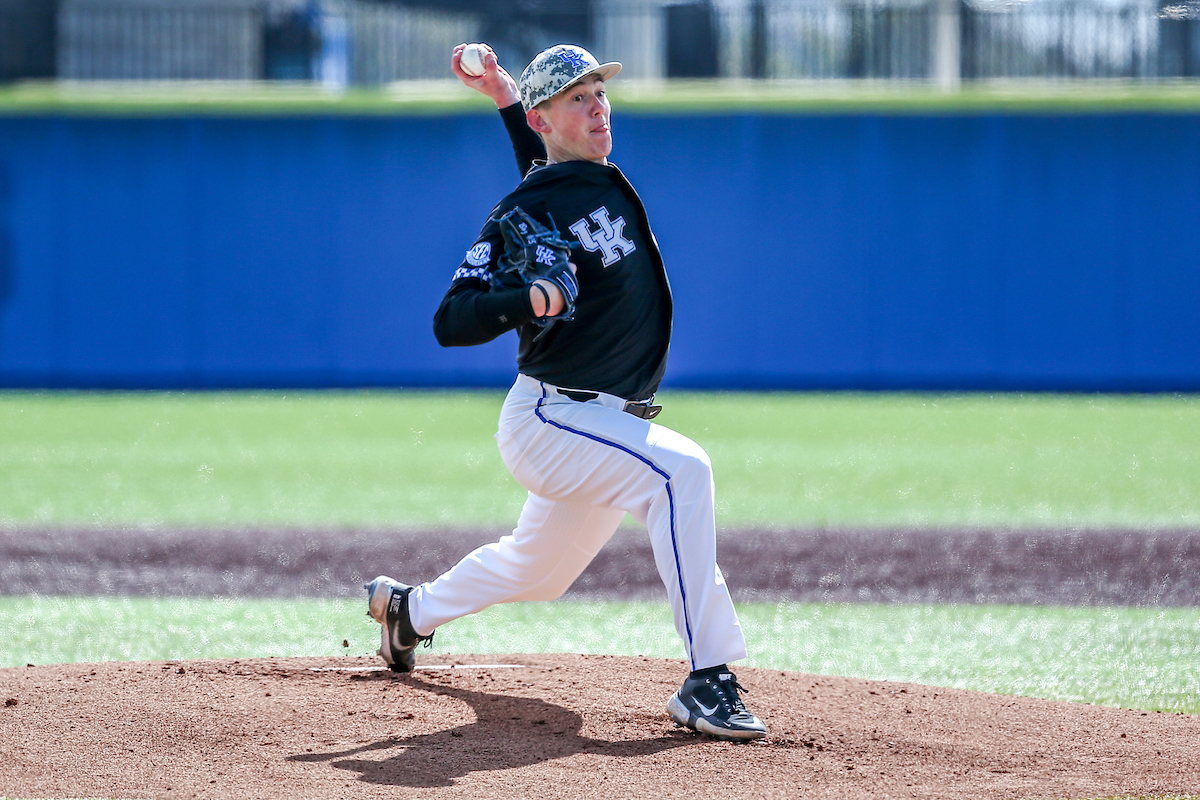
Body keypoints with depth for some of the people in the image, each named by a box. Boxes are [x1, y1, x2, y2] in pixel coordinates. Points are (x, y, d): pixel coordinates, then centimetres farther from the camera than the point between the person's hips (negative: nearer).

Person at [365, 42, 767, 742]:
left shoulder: (605, 179, 9)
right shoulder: (524, 212, -15)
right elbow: (450, 323, -20)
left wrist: (505, 95, 19)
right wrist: (530, 302, -36)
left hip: (614, 421, 9)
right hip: (551, 418, -9)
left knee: (538, 570, 25)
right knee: (681, 470, -31)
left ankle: (408, 608, 52)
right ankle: (709, 682, -34)